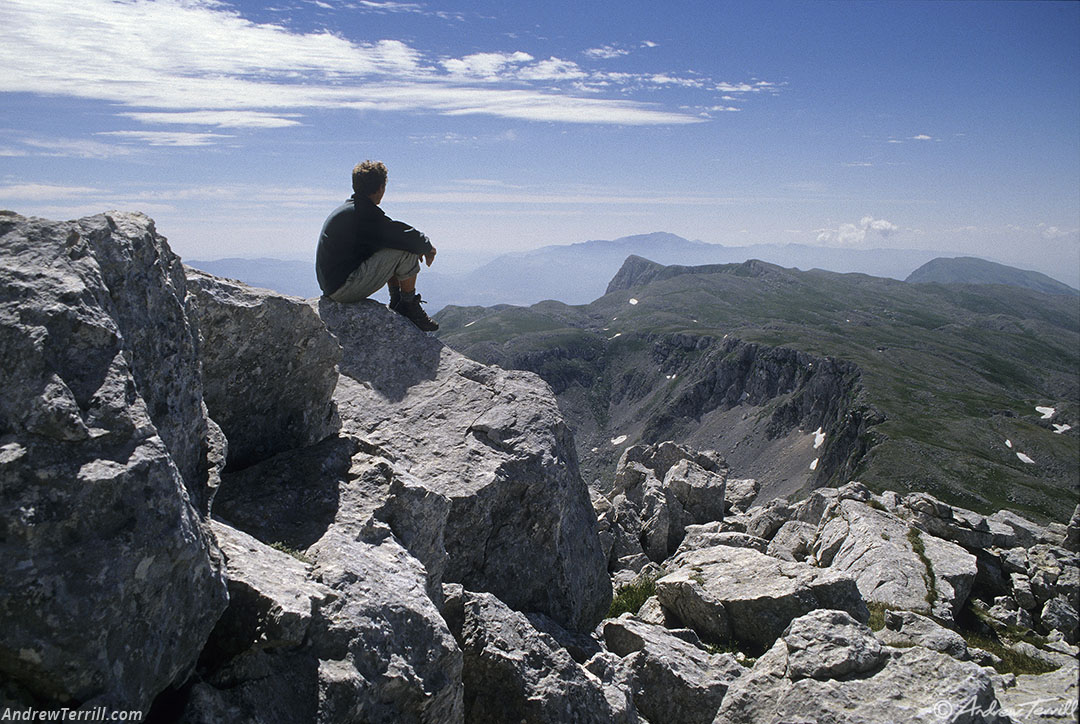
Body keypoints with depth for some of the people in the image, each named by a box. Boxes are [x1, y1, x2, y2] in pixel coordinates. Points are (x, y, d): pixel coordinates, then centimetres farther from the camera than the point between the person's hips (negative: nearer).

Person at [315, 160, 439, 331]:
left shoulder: (345, 209, 14)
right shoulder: (364, 214, -17)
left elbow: (392, 233, 25)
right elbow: (407, 237, -19)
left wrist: (419, 246, 16)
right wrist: (427, 246, 2)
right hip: (344, 289, -10)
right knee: (406, 251, -13)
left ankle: (396, 302, 19)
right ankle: (409, 306, 0)